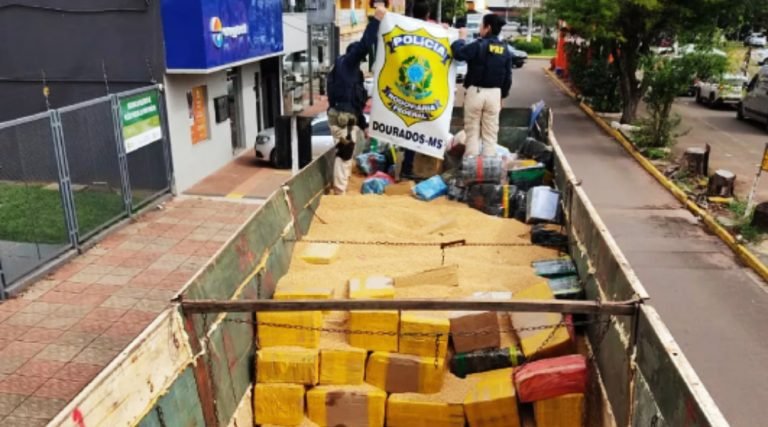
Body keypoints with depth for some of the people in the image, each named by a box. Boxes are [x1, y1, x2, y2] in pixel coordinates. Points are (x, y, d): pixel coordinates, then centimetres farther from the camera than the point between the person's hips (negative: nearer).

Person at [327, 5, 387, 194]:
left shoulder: (350, 70, 26)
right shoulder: (346, 63, -1)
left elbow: (354, 103, 27)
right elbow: (364, 45, -19)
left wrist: (364, 125, 27)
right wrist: (376, 18, -16)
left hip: (347, 116, 10)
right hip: (342, 116, -10)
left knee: (346, 154, 16)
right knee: (344, 153, -6)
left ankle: (342, 191, 23)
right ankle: (340, 193, -2)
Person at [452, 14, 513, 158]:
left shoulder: (479, 45, -11)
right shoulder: (505, 49, 8)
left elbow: (458, 54, -17)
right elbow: (508, 76, 11)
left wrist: (461, 38, 0)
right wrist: (503, 95, 20)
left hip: (475, 91, -4)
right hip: (494, 93, 4)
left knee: (472, 131, 4)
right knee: (490, 133, 8)